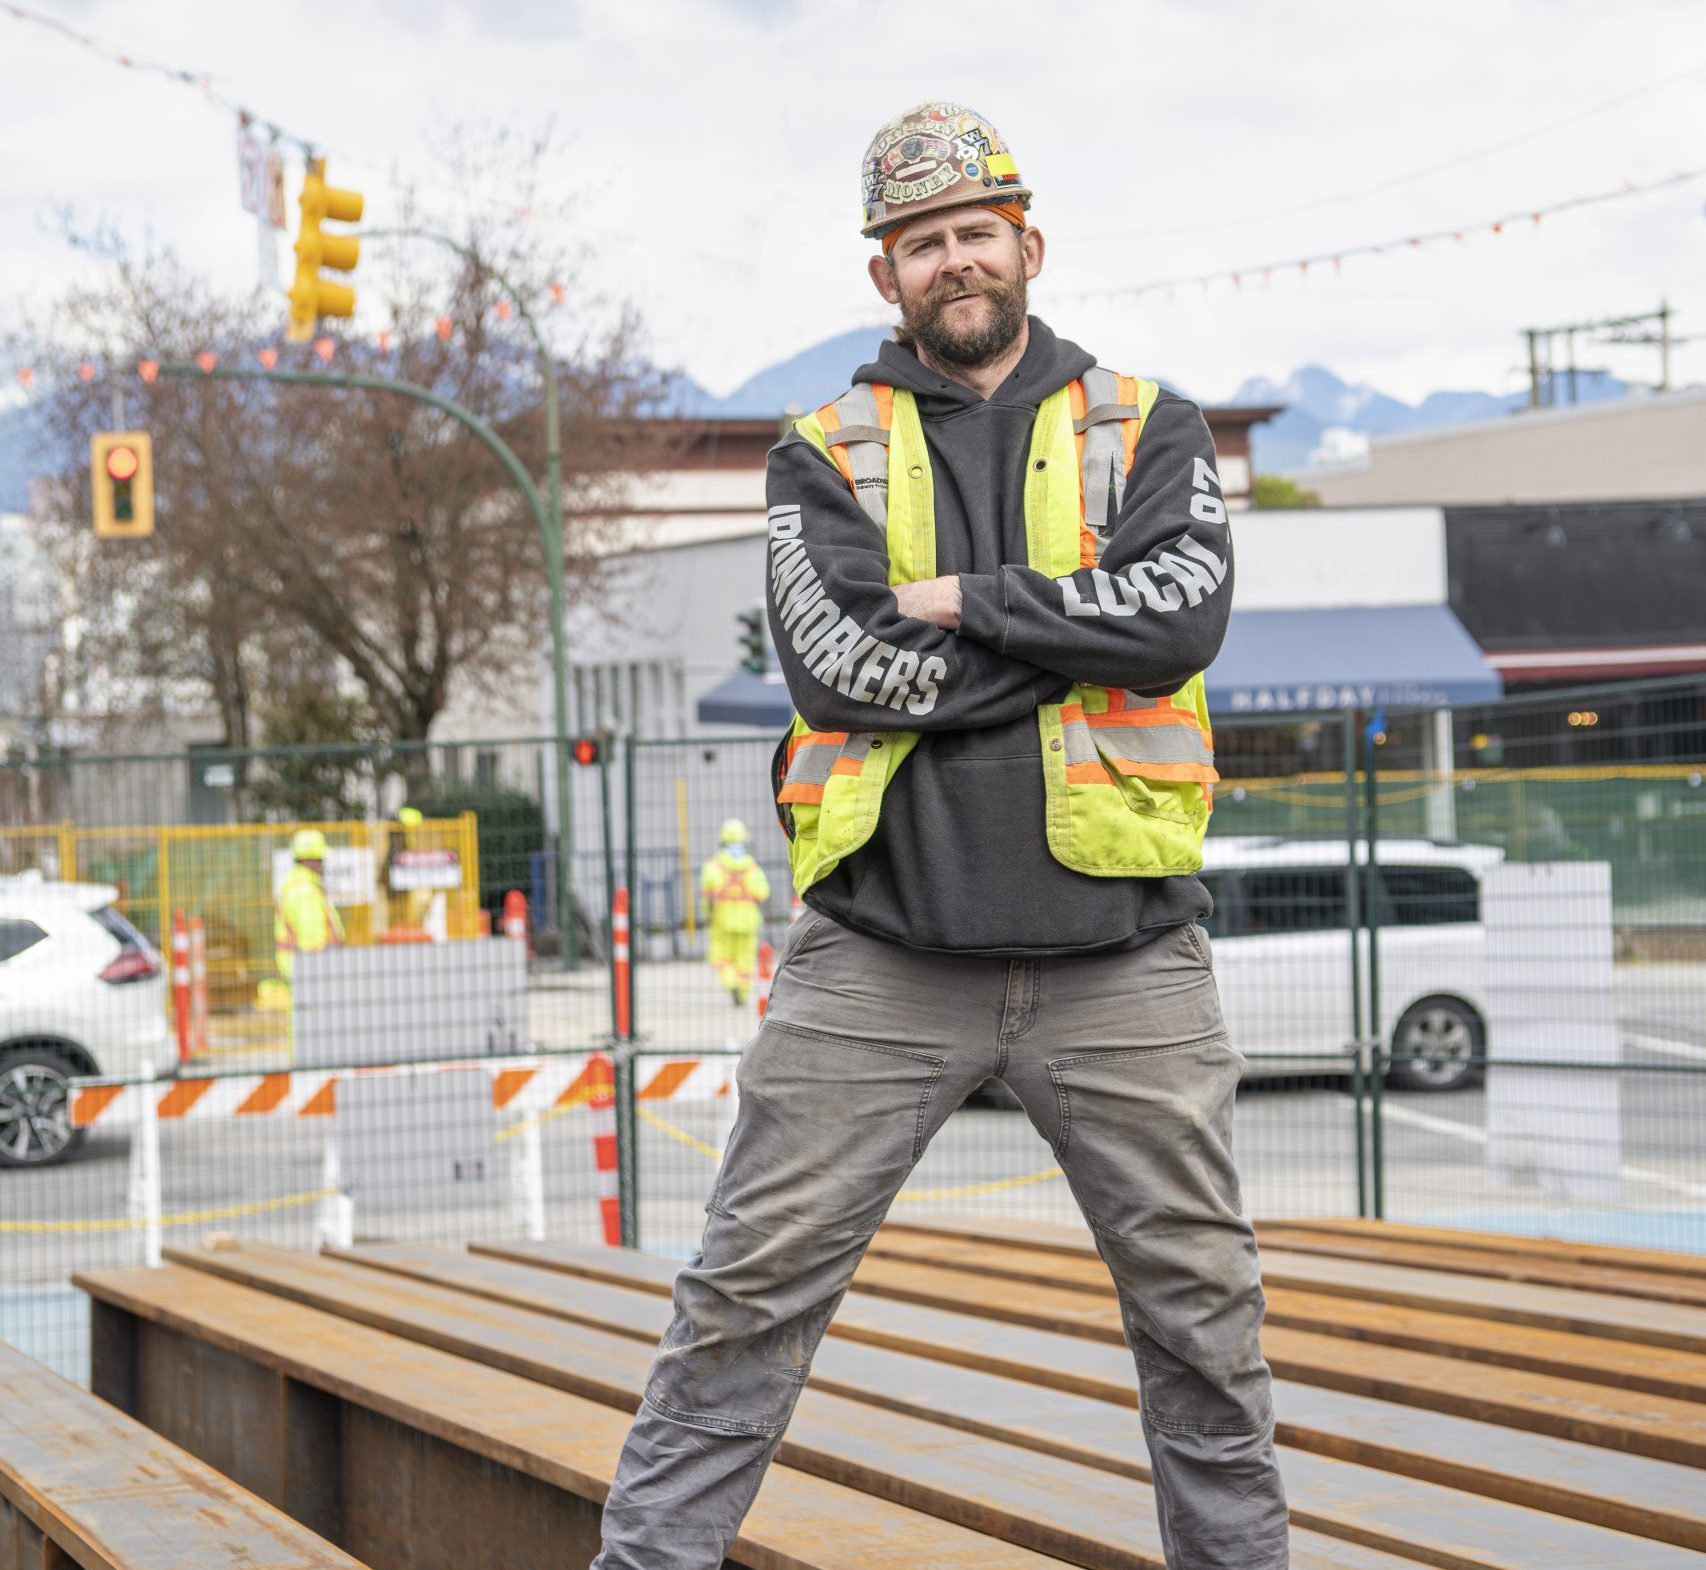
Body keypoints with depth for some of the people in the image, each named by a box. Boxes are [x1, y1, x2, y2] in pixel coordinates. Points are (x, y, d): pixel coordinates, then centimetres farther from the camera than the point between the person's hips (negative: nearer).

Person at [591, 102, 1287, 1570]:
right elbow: (840, 670, -9)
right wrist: (1077, 635, -8)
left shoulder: (1148, 431, 9)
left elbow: (1186, 610, -11)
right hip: (884, 952, -1)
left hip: (1118, 954, 1)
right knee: (750, 1288, 0)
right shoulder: (825, 454, 7)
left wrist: (969, 598, -10)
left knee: (1203, 1304, 9)